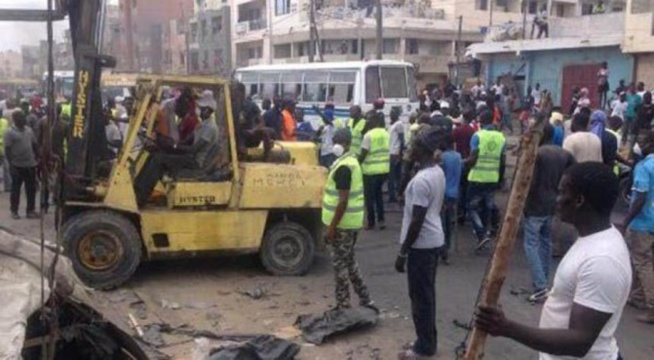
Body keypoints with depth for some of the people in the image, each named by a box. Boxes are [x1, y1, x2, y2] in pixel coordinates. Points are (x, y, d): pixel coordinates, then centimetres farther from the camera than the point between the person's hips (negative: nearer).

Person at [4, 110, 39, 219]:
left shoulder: (29, 130, 9)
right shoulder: (10, 133, -8)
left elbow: (34, 146, 16)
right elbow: (7, 150, -9)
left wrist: (37, 158, 11)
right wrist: (11, 164, -14)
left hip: (30, 165, 5)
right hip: (17, 166, -5)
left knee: (31, 189, 8)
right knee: (16, 189, 4)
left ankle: (31, 211, 17)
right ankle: (14, 211, 14)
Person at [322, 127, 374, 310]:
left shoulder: (343, 167, -20)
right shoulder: (352, 161, 11)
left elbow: (343, 201, -24)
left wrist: (332, 227, -21)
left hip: (343, 223, -10)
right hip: (353, 221, 10)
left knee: (340, 264, 1)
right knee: (349, 261, 18)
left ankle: (343, 305, 10)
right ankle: (364, 299, 23)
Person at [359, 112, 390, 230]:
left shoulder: (369, 135, -14)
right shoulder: (386, 134, 4)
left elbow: (363, 154, -13)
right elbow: (387, 150, 10)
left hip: (371, 170, -6)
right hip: (384, 169, 6)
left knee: (370, 197, 7)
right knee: (378, 194, 20)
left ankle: (371, 222, 14)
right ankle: (381, 220, 14)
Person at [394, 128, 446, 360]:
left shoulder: (421, 180, -24)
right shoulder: (438, 172, 6)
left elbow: (417, 221, -23)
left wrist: (403, 252, -16)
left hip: (421, 244, -9)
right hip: (434, 240, 10)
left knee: (420, 296, 3)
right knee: (427, 293, 18)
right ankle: (429, 341, 29)